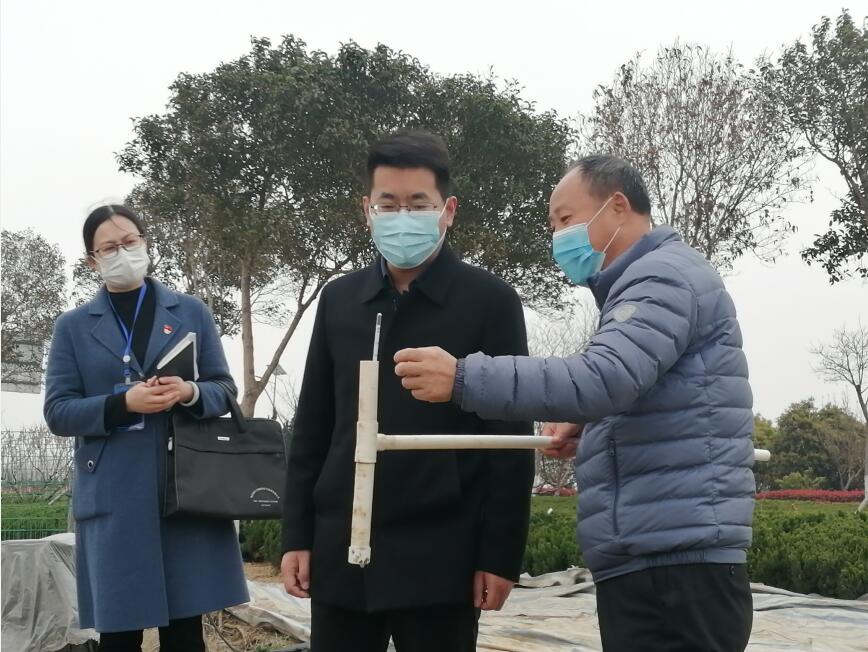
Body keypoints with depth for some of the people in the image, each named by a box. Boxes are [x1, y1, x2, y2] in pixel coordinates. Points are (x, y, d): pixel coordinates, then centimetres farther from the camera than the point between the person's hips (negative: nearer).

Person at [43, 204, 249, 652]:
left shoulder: (191, 312, 11)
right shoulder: (73, 326, 8)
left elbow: (225, 390, 10)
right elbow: (57, 412, 1)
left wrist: (190, 393, -13)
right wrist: (123, 403, -15)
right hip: (113, 497, 0)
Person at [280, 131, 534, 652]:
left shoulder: (490, 302, -2)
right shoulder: (339, 300, 10)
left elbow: (511, 439, -4)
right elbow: (312, 429, 12)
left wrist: (501, 555, -7)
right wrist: (297, 535, 7)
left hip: (438, 556, -3)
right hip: (341, 551, 4)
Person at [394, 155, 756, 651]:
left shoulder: (666, 275, -9)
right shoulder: (645, 282, 23)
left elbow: (605, 378, -25)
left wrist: (462, 377, -26)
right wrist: (589, 426, 13)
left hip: (675, 565, -10)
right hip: (649, 564, 10)